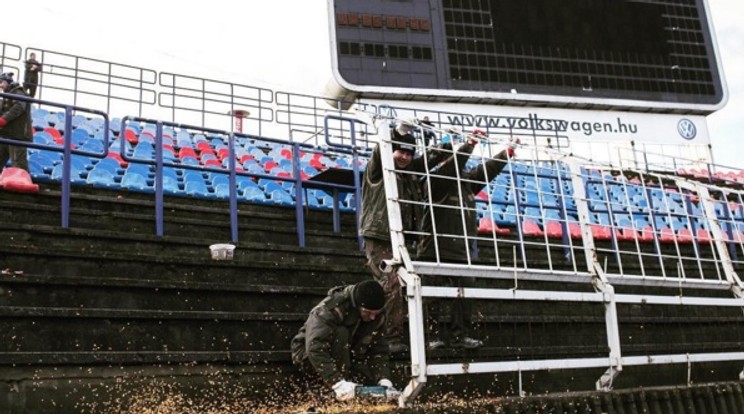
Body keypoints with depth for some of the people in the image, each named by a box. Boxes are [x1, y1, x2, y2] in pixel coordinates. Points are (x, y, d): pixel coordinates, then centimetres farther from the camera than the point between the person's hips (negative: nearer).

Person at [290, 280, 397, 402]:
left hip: (346, 358, 6)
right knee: (340, 334, -34)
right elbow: (315, 349, -40)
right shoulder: (331, 309, -31)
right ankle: (339, 392, -30)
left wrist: (384, 380, -27)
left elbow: (379, 351, -9)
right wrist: (338, 383, -48)